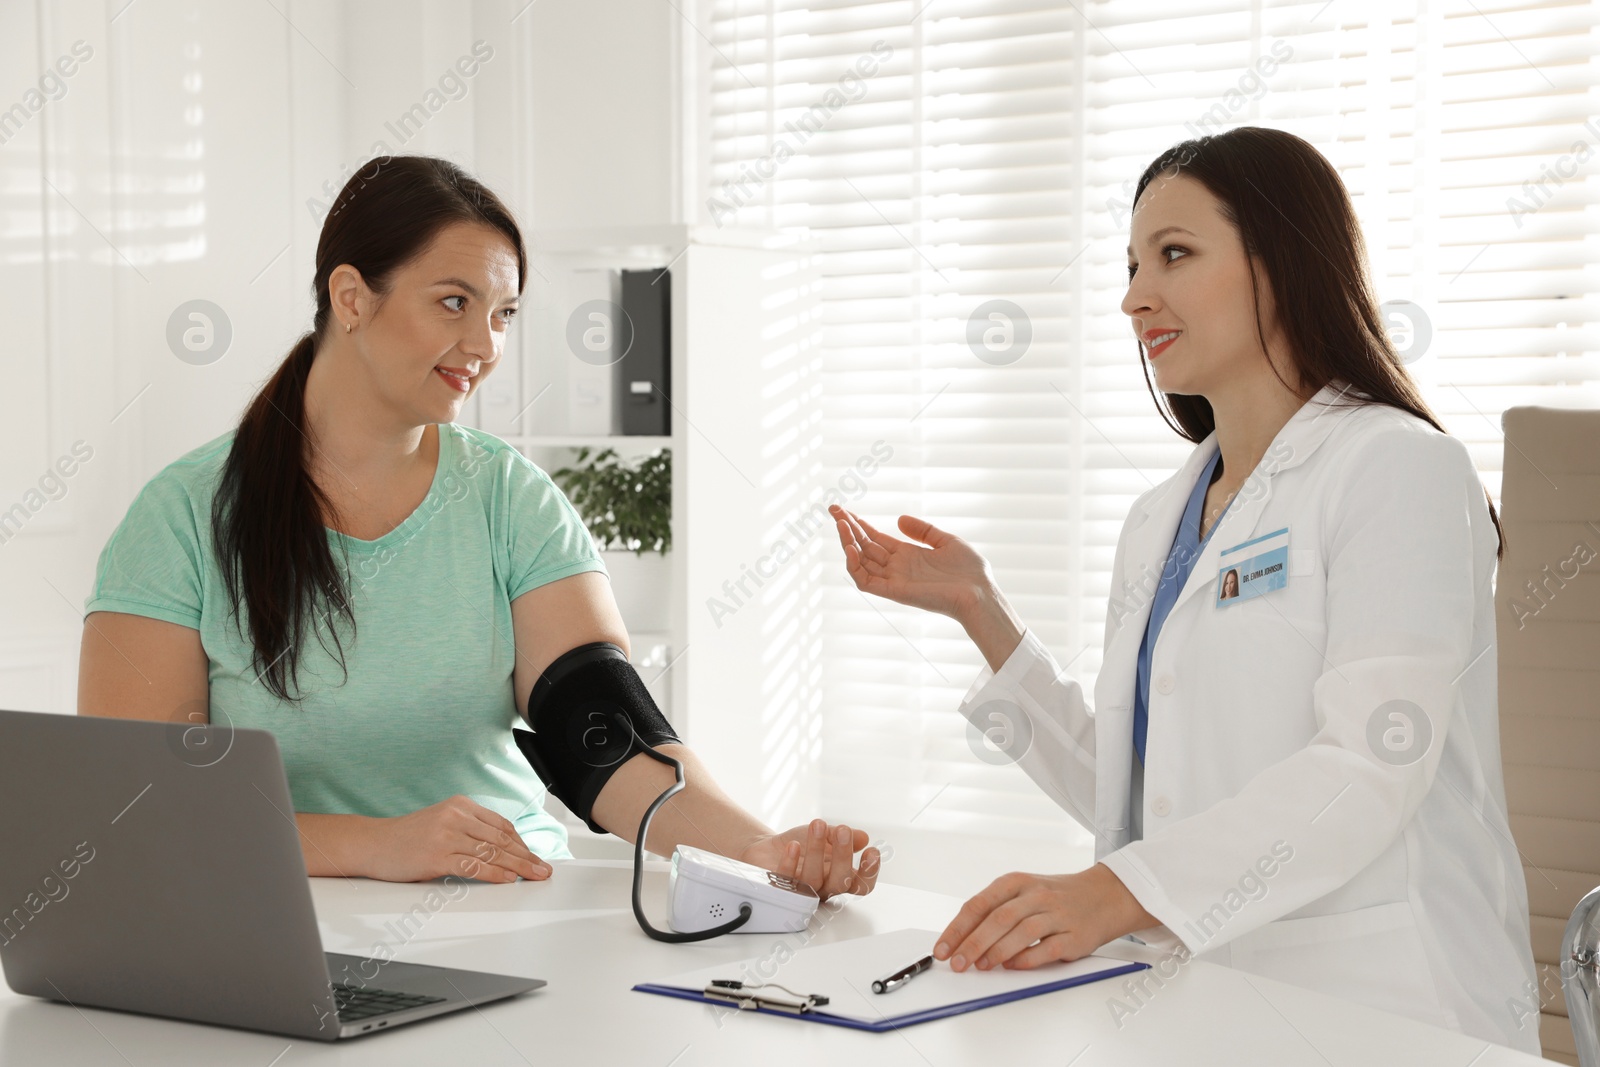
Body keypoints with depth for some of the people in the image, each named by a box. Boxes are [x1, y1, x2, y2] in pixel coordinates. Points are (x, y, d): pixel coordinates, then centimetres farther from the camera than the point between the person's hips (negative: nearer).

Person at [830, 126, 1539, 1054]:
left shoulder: (1397, 467, -5)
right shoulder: (1158, 523, 17)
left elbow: (1369, 769, -18)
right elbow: (1126, 793, 13)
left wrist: (1114, 892, -28)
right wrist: (980, 612, 7)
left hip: (1367, 1006, -6)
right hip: (1188, 999, 6)